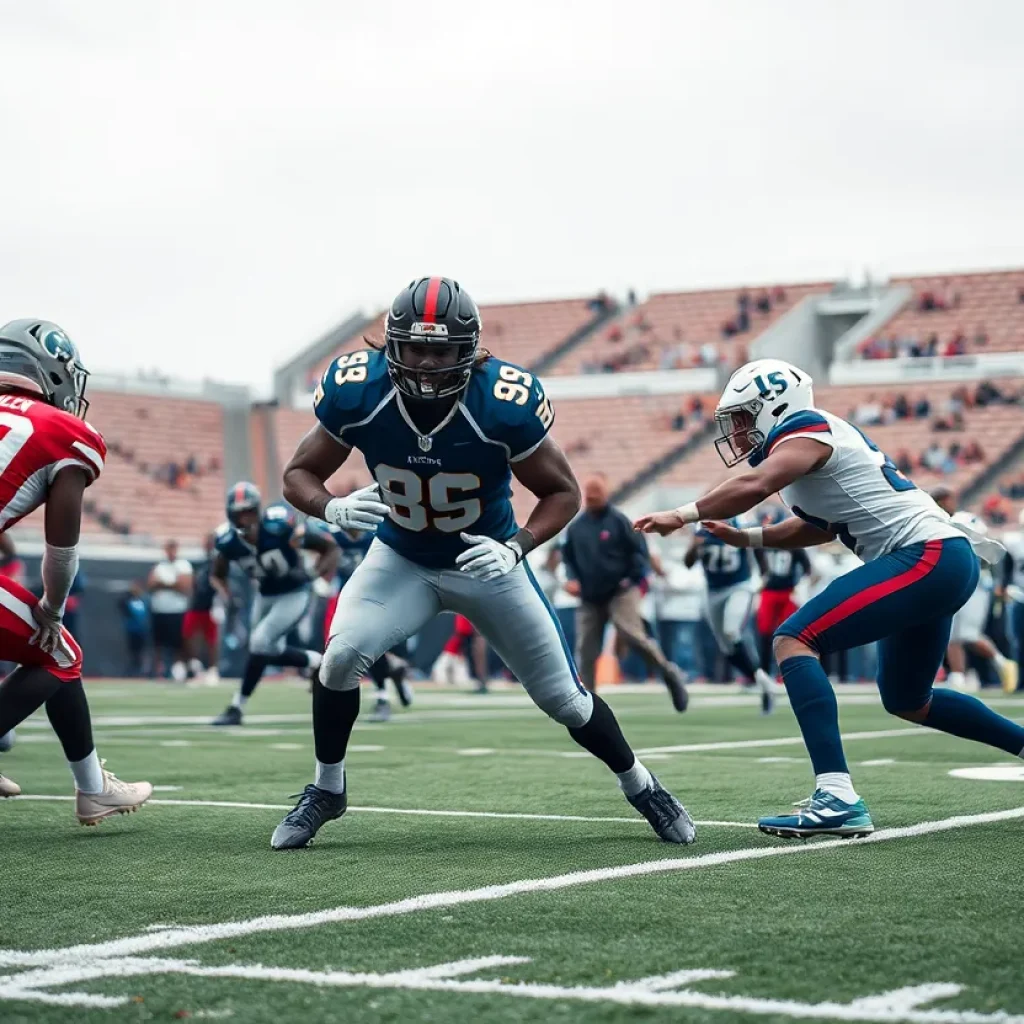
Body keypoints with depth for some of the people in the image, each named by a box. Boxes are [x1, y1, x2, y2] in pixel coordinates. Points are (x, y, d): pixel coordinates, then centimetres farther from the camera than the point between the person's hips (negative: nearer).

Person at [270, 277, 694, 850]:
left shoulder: (505, 404, -30)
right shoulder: (357, 393, -25)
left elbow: (563, 492, -15)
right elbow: (299, 475, -11)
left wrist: (516, 548, -32)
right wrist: (333, 509, -33)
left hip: (487, 561, -1)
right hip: (401, 560, 1)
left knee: (563, 695, 4)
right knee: (342, 656, -23)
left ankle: (641, 786, 31)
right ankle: (327, 791, 1)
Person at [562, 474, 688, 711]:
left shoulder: (617, 521, -6)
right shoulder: (575, 526, 7)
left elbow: (639, 550, -5)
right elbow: (568, 556, 18)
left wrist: (633, 579, -14)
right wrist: (572, 579, 1)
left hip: (619, 594, -5)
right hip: (589, 599, 5)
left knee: (633, 636, -20)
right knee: (586, 650, 2)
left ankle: (669, 672, 0)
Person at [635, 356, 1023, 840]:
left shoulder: (806, 430, -8)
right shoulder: (819, 438, 20)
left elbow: (755, 485, -28)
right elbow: (820, 526, 33)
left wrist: (684, 515, -22)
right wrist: (745, 538, 24)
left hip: (927, 558, -10)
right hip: (947, 564, 10)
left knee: (794, 640, -18)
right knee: (906, 702, 26)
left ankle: (837, 799, -28)